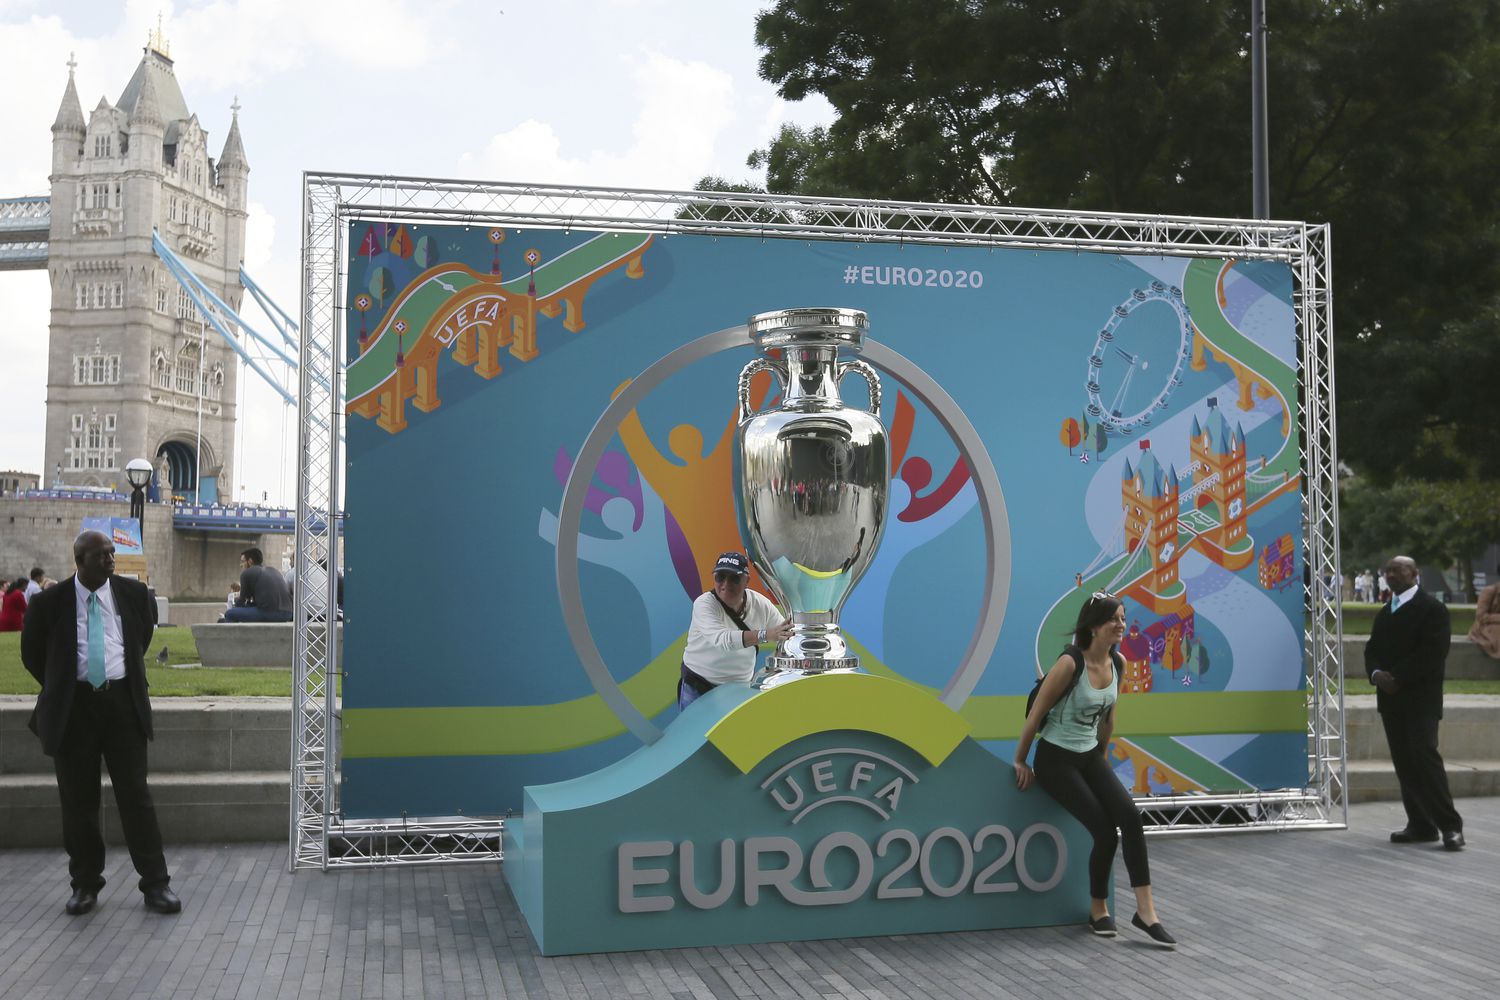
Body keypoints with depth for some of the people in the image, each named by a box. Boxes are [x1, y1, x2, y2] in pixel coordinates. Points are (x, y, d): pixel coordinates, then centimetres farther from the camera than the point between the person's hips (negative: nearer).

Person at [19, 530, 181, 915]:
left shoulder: (133, 593, -1)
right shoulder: (51, 602, -5)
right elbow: (31, 652, 11)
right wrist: (60, 686, 14)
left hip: (123, 702, 0)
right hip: (73, 707, 0)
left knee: (136, 795, 1)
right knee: (78, 801, 8)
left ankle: (155, 883, 7)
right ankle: (85, 883, 22)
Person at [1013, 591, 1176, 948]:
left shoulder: (1117, 663, 0)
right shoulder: (1070, 663, -21)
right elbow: (1036, 714, -14)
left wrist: (1102, 755, 22)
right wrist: (1020, 762, -6)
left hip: (1090, 757, 6)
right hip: (1056, 759, -6)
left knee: (1130, 816, -16)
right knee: (1104, 831, -13)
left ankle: (1145, 910, -12)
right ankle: (1098, 910, 11)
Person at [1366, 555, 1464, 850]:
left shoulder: (1432, 608, -5)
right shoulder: (1384, 614, 19)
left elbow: (1434, 651, -15)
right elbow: (1372, 650, 15)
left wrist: (1397, 677, -18)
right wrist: (1377, 674, -7)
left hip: (1421, 697, -7)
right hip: (1391, 698, 7)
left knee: (1424, 755, -15)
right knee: (1404, 762, 5)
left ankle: (1449, 825, -10)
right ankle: (1421, 825, 10)